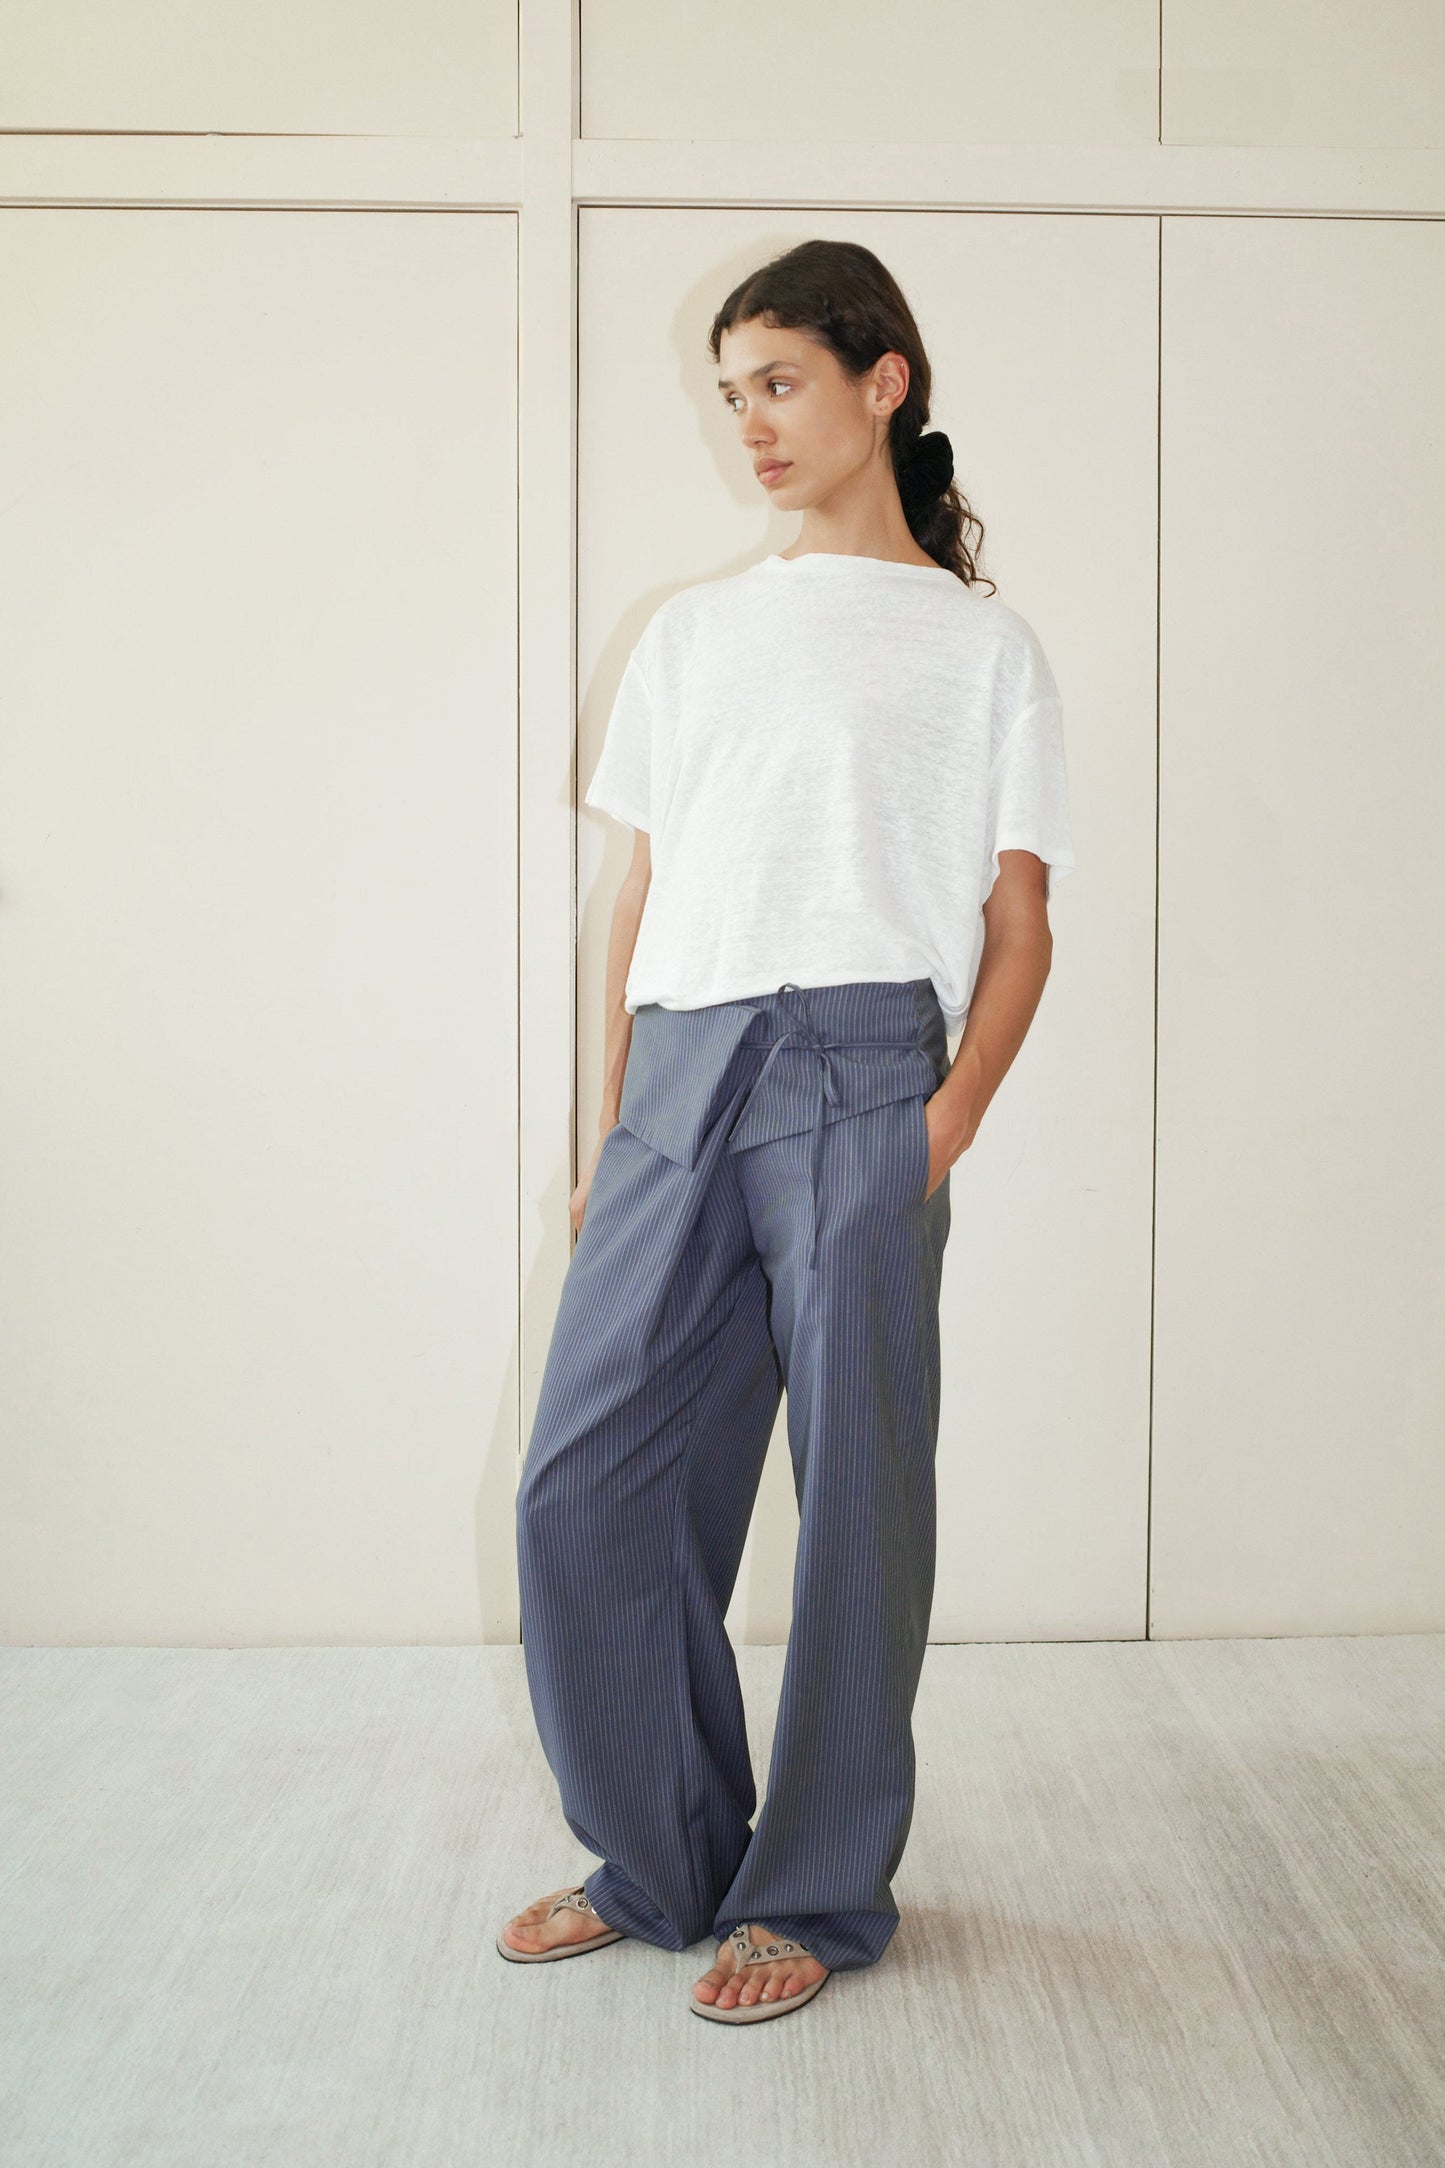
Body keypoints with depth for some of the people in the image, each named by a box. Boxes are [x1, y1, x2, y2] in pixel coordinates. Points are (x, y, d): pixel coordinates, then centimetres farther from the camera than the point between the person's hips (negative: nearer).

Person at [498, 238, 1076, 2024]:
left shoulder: (982, 647, 9)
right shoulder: (690, 632, 21)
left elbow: (1016, 925, 4)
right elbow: (641, 898, 18)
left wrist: (946, 1129, -10)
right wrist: (609, 1139, 11)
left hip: (858, 1070, -4)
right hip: (677, 1077, 4)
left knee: (857, 1492, 0)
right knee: (585, 1488, 2)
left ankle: (818, 1893, 19)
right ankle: (665, 1860, 21)